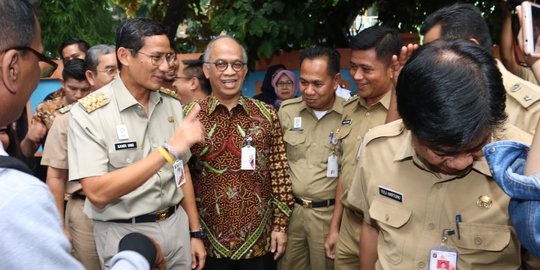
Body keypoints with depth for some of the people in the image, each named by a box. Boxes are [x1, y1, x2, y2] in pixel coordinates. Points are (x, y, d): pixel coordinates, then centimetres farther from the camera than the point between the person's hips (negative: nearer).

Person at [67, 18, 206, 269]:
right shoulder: (88, 112, -15)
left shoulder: (172, 105, 2)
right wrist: (168, 150, -28)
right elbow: (97, 193, -24)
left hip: (176, 226, 5)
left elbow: (181, 170, 9)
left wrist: (195, 232, 7)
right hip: (125, 234, -5)